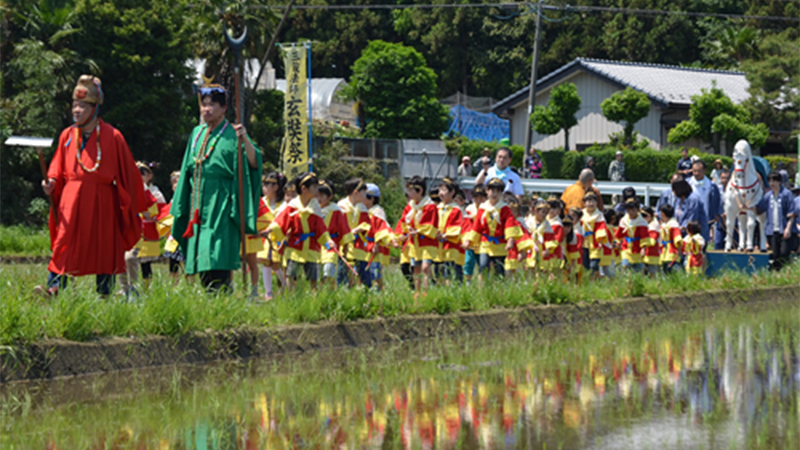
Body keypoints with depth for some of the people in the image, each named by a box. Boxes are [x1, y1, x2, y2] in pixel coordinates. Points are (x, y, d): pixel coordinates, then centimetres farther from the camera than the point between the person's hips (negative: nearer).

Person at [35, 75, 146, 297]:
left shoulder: (112, 137, -2)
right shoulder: (67, 136, 9)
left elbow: (127, 172, 2)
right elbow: (58, 169, 15)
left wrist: (129, 207, 2)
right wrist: (51, 183, -7)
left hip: (101, 201, -2)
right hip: (72, 201, 3)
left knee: (103, 247, 2)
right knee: (64, 243, -7)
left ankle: (104, 293, 10)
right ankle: (54, 287, -14)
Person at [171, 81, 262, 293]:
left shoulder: (232, 136, -4)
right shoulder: (198, 133, 14)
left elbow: (254, 164, -18)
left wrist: (245, 140, -34)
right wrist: (181, 207, 18)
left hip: (221, 207, -6)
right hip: (199, 207, 6)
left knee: (217, 267, -15)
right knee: (202, 269, 8)